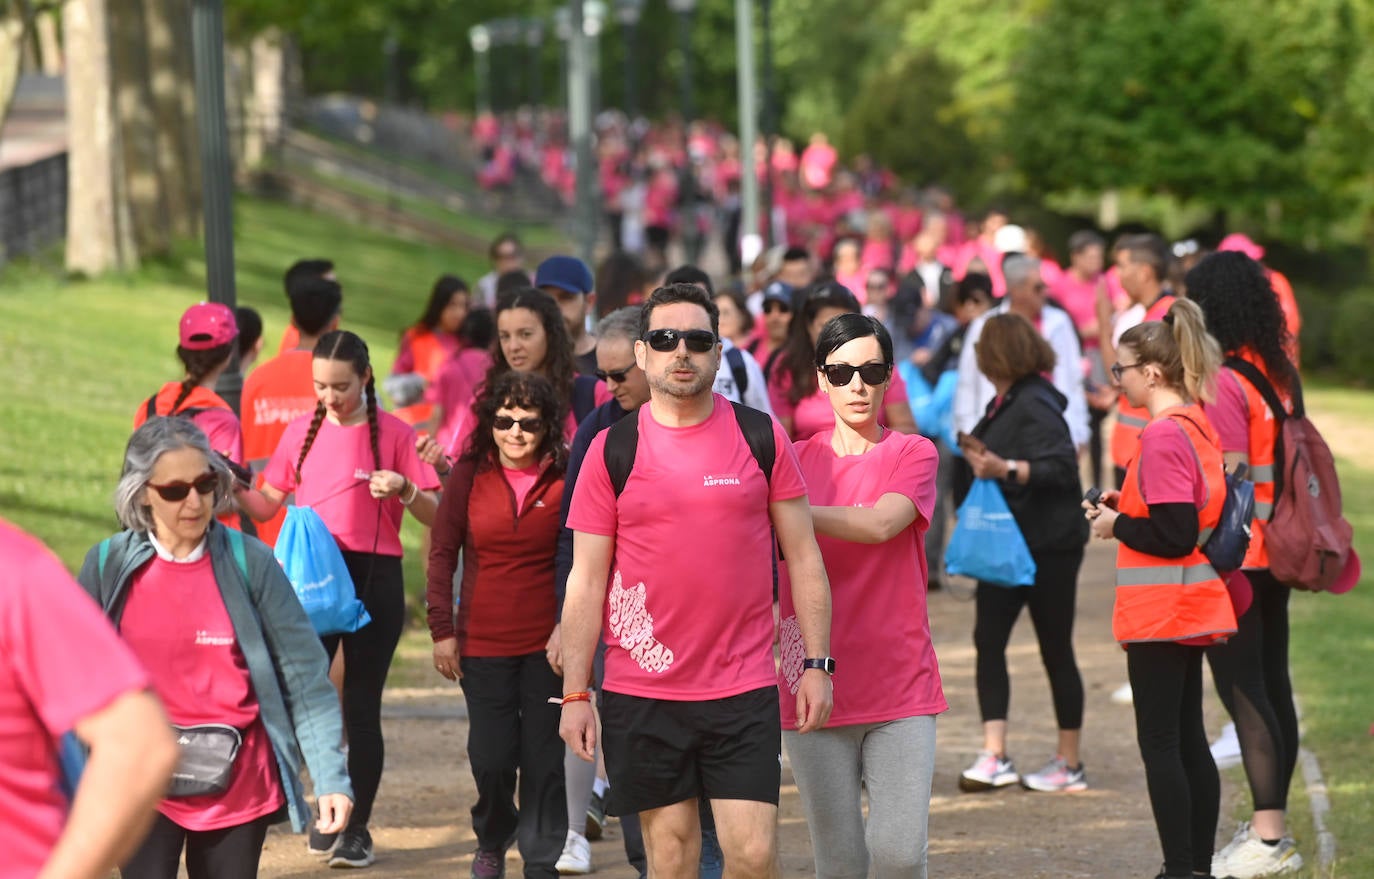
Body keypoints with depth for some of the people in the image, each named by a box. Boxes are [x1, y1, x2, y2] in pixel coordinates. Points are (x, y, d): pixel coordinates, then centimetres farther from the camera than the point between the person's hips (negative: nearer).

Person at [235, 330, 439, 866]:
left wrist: (403, 489, -22)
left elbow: (434, 515, -3)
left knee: (361, 706, 0)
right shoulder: (302, 433, 8)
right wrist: (237, 491, -7)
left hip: (373, 580, -3)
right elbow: (267, 505, 13)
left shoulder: (394, 434, -1)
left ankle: (357, 828, 7)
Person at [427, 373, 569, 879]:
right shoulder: (470, 474, -1)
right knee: (491, 758, 2)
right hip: (483, 643, 1)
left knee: (544, 759, 3)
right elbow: (442, 553, 4)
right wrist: (442, 629, 0)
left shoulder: (565, 478, -4)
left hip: (547, 644, -1)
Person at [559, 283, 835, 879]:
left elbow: (802, 556, 7)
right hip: (642, 692, 0)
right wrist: (574, 694, -2)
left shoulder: (761, 437, 3)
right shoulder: (612, 450, 2)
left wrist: (816, 663, 0)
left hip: (744, 690, 0)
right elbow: (586, 581, 3)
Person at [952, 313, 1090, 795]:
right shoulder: (1004, 403, 10)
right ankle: (994, 756, -4)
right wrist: (980, 456, 27)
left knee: (1056, 651, 2)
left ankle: (1069, 764, 12)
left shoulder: (1034, 405, -18)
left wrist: (1005, 468, -35)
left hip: (1048, 546, -9)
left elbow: (1062, 466, -27)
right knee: (988, 641, -2)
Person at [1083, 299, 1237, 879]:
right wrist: (1125, 507, 9)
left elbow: (1173, 537, -24)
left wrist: (1116, 525, -9)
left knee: (1159, 743, -4)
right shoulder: (1197, 425, 9)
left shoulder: (1162, 437, -20)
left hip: (1160, 610, -10)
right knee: (1188, 738, 14)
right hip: (1192, 607, 10)